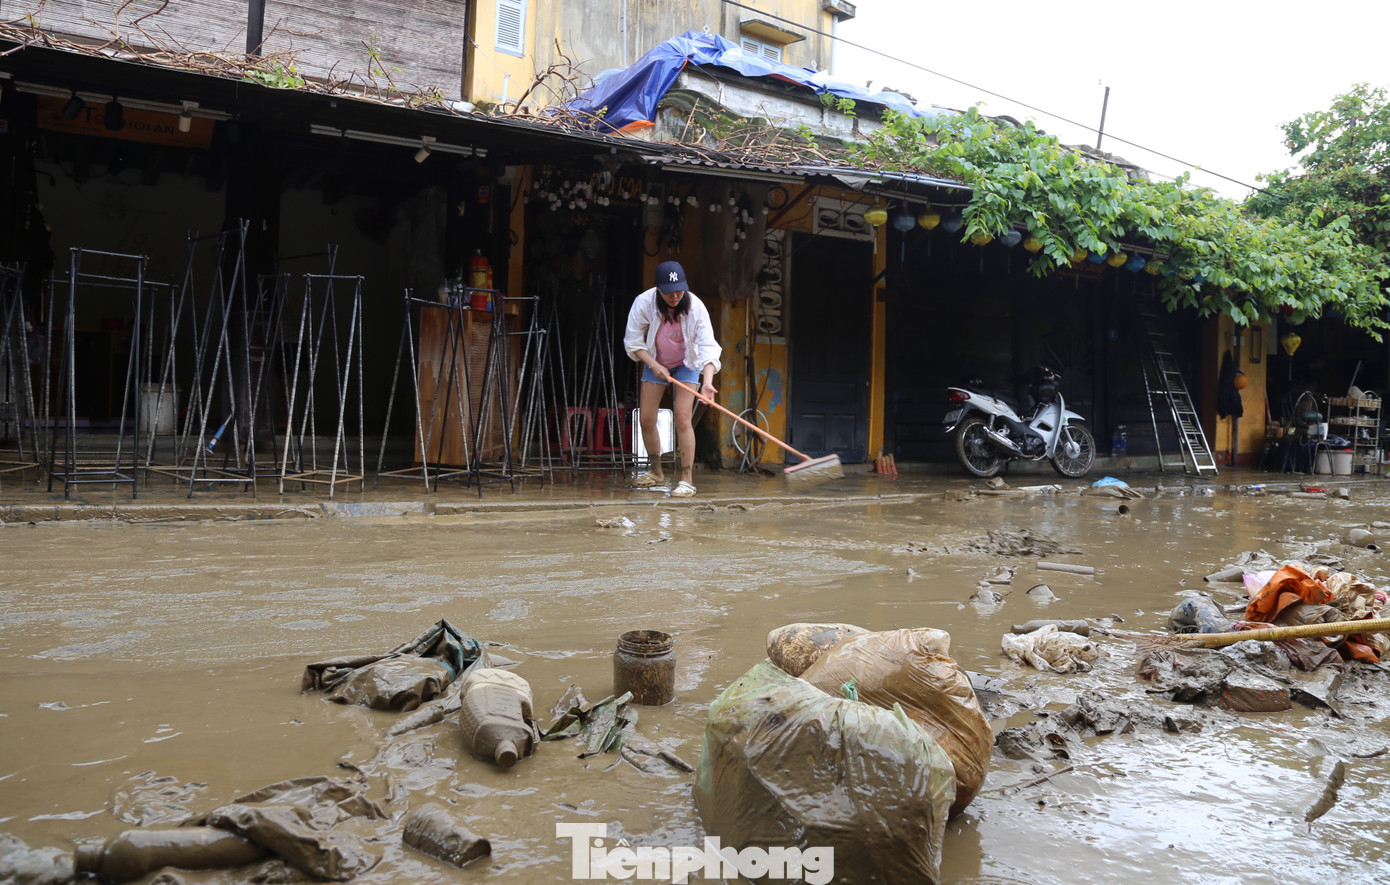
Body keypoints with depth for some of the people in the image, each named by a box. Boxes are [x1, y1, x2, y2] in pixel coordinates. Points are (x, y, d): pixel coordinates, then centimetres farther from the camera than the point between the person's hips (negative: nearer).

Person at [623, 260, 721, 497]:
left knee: (682, 418, -16)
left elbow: (707, 347, -34)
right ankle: (657, 473, 21)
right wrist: (654, 365, -24)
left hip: (687, 364, -2)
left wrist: (708, 381, -49)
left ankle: (686, 480, -10)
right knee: (646, 419, 0)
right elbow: (633, 341, -12)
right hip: (654, 363, 3)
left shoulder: (695, 307, -28)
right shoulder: (644, 302, -23)